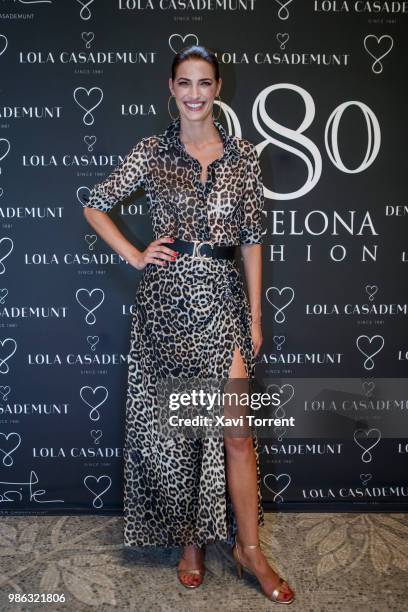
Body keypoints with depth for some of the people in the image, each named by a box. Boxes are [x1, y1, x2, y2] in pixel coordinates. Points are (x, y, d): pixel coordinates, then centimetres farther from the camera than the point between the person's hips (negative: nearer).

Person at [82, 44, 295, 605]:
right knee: (173, 425, 8)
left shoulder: (243, 155, 6)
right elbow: (95, 205, 10)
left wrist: (255, 316, 3)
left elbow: (252, 239, 6)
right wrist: (135, 257, -1)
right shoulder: (152, 152, 3)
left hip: (223, 297, 1)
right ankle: (190, 539, 28)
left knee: (237, 430, -1)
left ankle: (249, 549, 17)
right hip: (166, 296, 0)